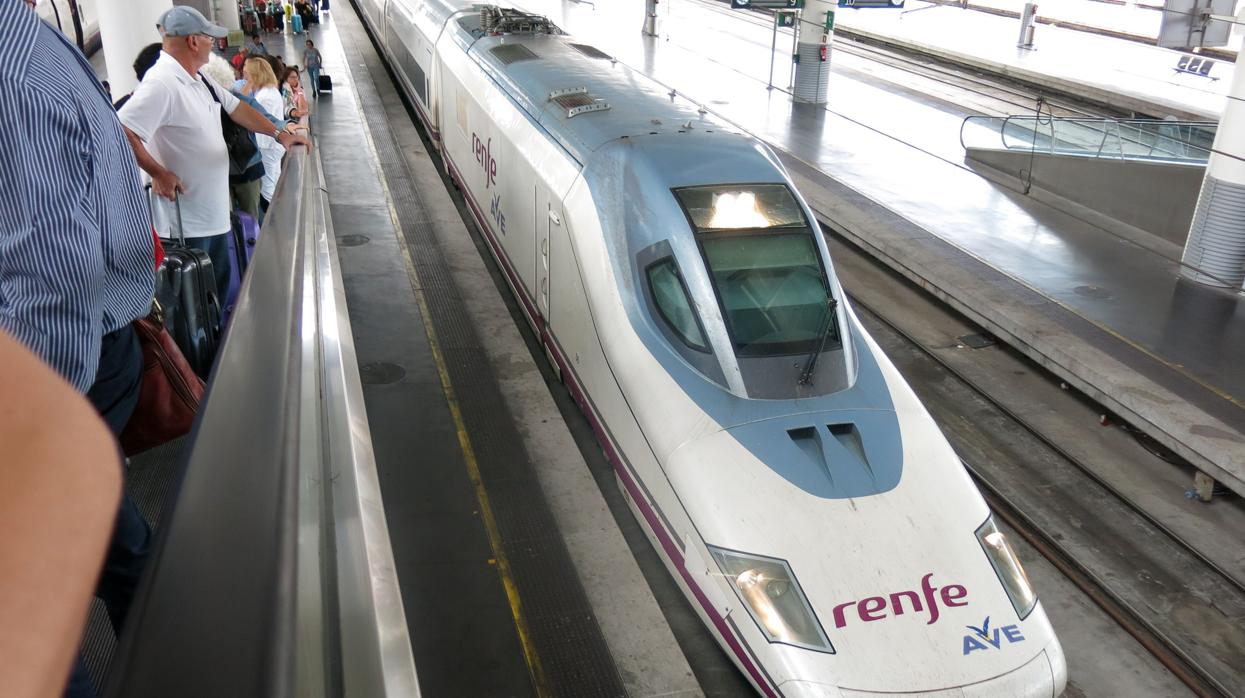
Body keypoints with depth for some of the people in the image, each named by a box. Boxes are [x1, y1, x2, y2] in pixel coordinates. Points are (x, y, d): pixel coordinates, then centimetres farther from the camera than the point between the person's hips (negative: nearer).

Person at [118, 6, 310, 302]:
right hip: (185, 219, -10)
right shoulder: (162, 84, -23)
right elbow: (122, 132, -29)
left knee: (219, 284, 21)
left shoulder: (199, 80, 8)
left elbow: (236, 108, 20)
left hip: (213, 213, 10)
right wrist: (158, 173, -22)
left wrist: (280, 134, 14)